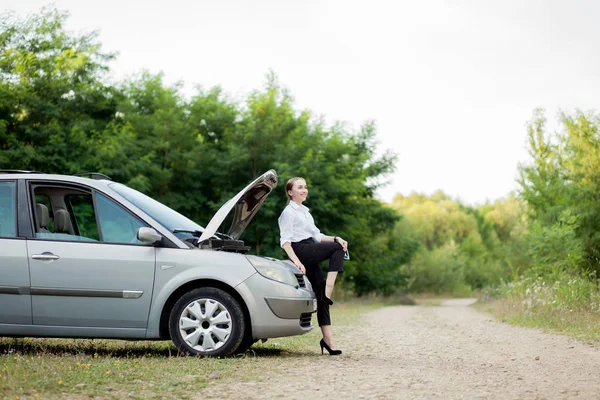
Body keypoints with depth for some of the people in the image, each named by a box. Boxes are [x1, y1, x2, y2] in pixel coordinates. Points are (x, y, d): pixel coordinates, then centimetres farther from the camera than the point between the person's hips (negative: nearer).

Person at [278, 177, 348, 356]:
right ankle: (328, 293, -25)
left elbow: (317, 236, 23)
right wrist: (296, 261, -24)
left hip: (311, 255, 8)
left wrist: (336, 238, 4)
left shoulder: (305, 212, 26)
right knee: (337, 249, -19)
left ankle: (328, 339, -3)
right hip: (301, 250, -8)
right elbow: (285, 241, -10)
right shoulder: (289, 212, -1)